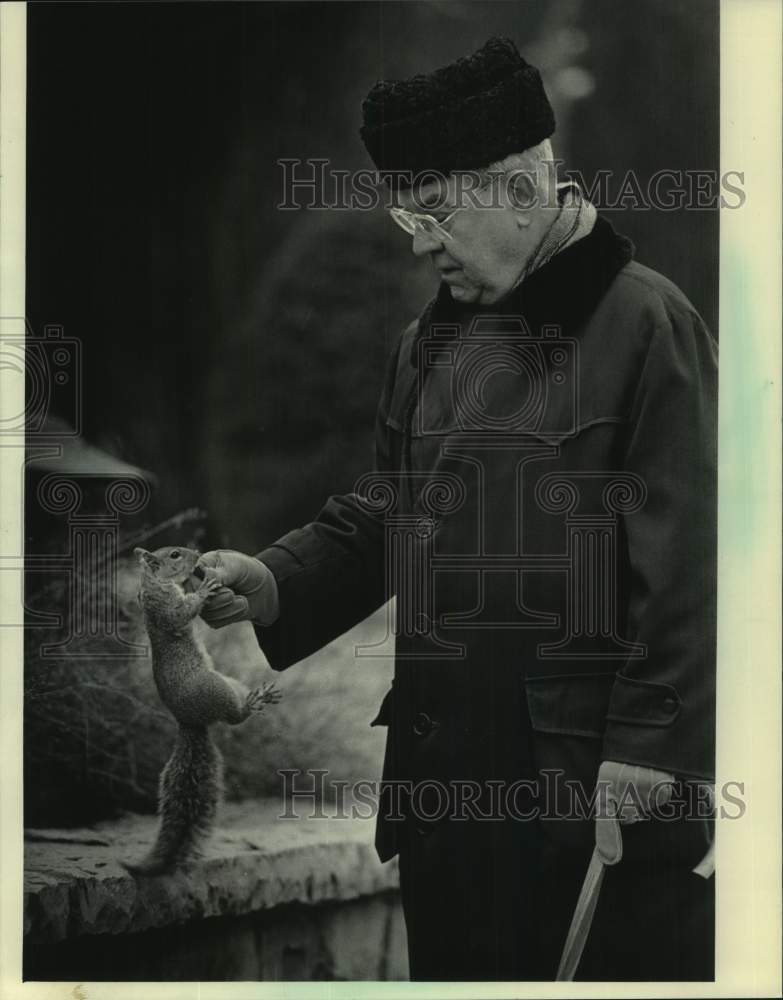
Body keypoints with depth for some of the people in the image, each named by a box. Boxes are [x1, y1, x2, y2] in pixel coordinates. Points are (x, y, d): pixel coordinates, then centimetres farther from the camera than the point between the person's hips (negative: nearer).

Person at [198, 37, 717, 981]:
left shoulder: (646, 323, -10)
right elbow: (384, 511, 17)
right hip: (448, 771, 7)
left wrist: (646, 756, -16)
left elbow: (682, 566, -13)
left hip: (599, 785, -6)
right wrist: (276, 582, -1)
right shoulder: (433, 337, 12)